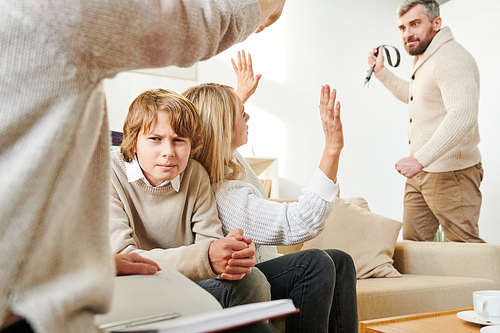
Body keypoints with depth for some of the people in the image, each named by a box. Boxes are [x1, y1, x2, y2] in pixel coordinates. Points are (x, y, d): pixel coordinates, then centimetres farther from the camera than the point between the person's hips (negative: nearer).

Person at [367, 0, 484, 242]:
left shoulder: (452, 59, -17)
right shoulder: (423, 58, 17)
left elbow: (462, 116, -30)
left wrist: (420, 159, -36)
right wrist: (381, 71, 25)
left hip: (450, 173, -10)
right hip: (420, 172, 10)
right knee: (412, 243, 14)